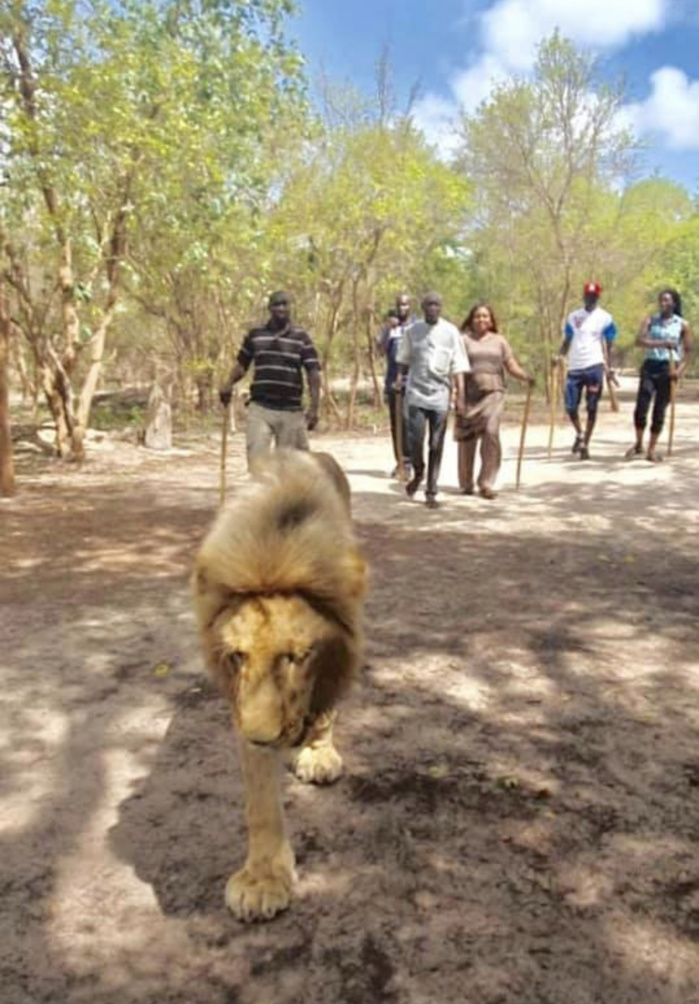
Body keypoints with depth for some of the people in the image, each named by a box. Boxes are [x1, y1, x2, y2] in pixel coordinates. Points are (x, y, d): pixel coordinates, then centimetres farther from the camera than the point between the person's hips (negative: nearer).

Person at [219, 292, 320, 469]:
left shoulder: (302, 338, 3)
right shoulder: (254, 335, 9)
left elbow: (313, 374, 0)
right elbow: (242, 364, 16)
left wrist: (314, 408, -9)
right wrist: (229, 383, -4)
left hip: (291, 411, 0)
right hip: (260, 408, 1)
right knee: (256, 460, -7)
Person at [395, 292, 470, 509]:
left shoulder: (450, 332, 2)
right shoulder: (412, 330, 7)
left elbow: (458, 366, 1)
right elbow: (404, 359, 19)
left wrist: (460, 395, -4)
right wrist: (400, 377, 5)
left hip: (440, 395, 0)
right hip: (416, 393, 1)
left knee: (436, 445, 1)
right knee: (415, 438, -10)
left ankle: (431, 492, 10)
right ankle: (418, 473, 21)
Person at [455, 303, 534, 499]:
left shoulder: (499, 341, 14)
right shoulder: (464, 340, 9)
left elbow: (512, 366, 11)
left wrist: (526, 377, -8)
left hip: (493, 394, 1)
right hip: (469, 394, 0)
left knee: (491, 433, -16)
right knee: (467, 439, 2)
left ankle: (487, 483, -7)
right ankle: (466, 484, 18)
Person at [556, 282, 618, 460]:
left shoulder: (605, 318, 5)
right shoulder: (573, 316, 13)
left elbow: (607, 345, 4)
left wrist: (607, 368, -5)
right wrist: (560, 356, -4)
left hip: (594, 366, -3)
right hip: (574, 367, 3)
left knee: (591, 407, 0)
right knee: (570, 407, 2)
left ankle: (585, 445, 10)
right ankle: (579, 434, 28)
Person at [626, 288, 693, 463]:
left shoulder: (683, 325, 4)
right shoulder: (650, 320, 5)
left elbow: (688, 351, 4)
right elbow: (640, 340, -11)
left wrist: (680, 369, -11)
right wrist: (661, 343, -24)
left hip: (668, 367, 0)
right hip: (650, 365, 1)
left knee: (660, 410, 2)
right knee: (641, 407, -7)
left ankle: (651, 450, 10)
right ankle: (638, 445, 11)